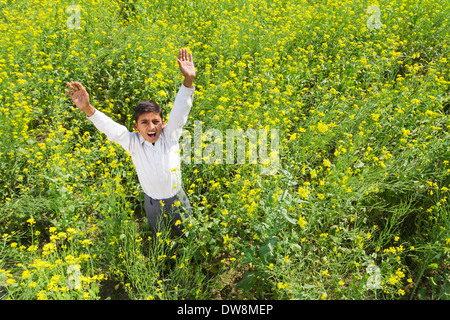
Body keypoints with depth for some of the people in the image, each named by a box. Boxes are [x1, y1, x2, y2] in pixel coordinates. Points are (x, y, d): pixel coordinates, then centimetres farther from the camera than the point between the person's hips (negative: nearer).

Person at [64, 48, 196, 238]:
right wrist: (87, 109, -49)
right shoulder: (133, 144, -18)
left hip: (178, 200, 0)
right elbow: (111, 128, -31)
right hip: (153, 204, 0)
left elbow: (179, 111, -30)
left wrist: (188, 81, -46)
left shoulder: (170, 135, -18)